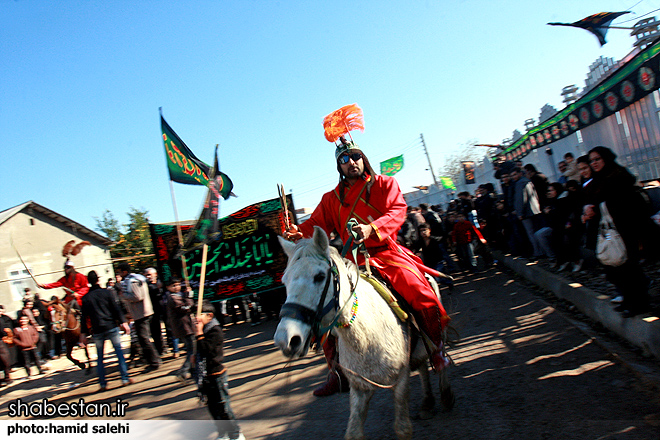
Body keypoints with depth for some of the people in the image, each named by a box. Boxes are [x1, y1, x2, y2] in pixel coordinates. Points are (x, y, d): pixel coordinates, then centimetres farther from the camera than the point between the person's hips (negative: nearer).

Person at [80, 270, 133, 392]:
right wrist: (123, 322, -2)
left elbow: (84, 317, 6)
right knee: (119, 352, 4)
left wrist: (83, 333, 10)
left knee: (99, 357, 10)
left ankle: (102, 384, 10)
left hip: (97, 331, 2)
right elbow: (116, 309, -4)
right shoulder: (106, 292, -1)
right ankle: (125, 378, 2)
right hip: (111, 327, -2)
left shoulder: (85, 298, 5)